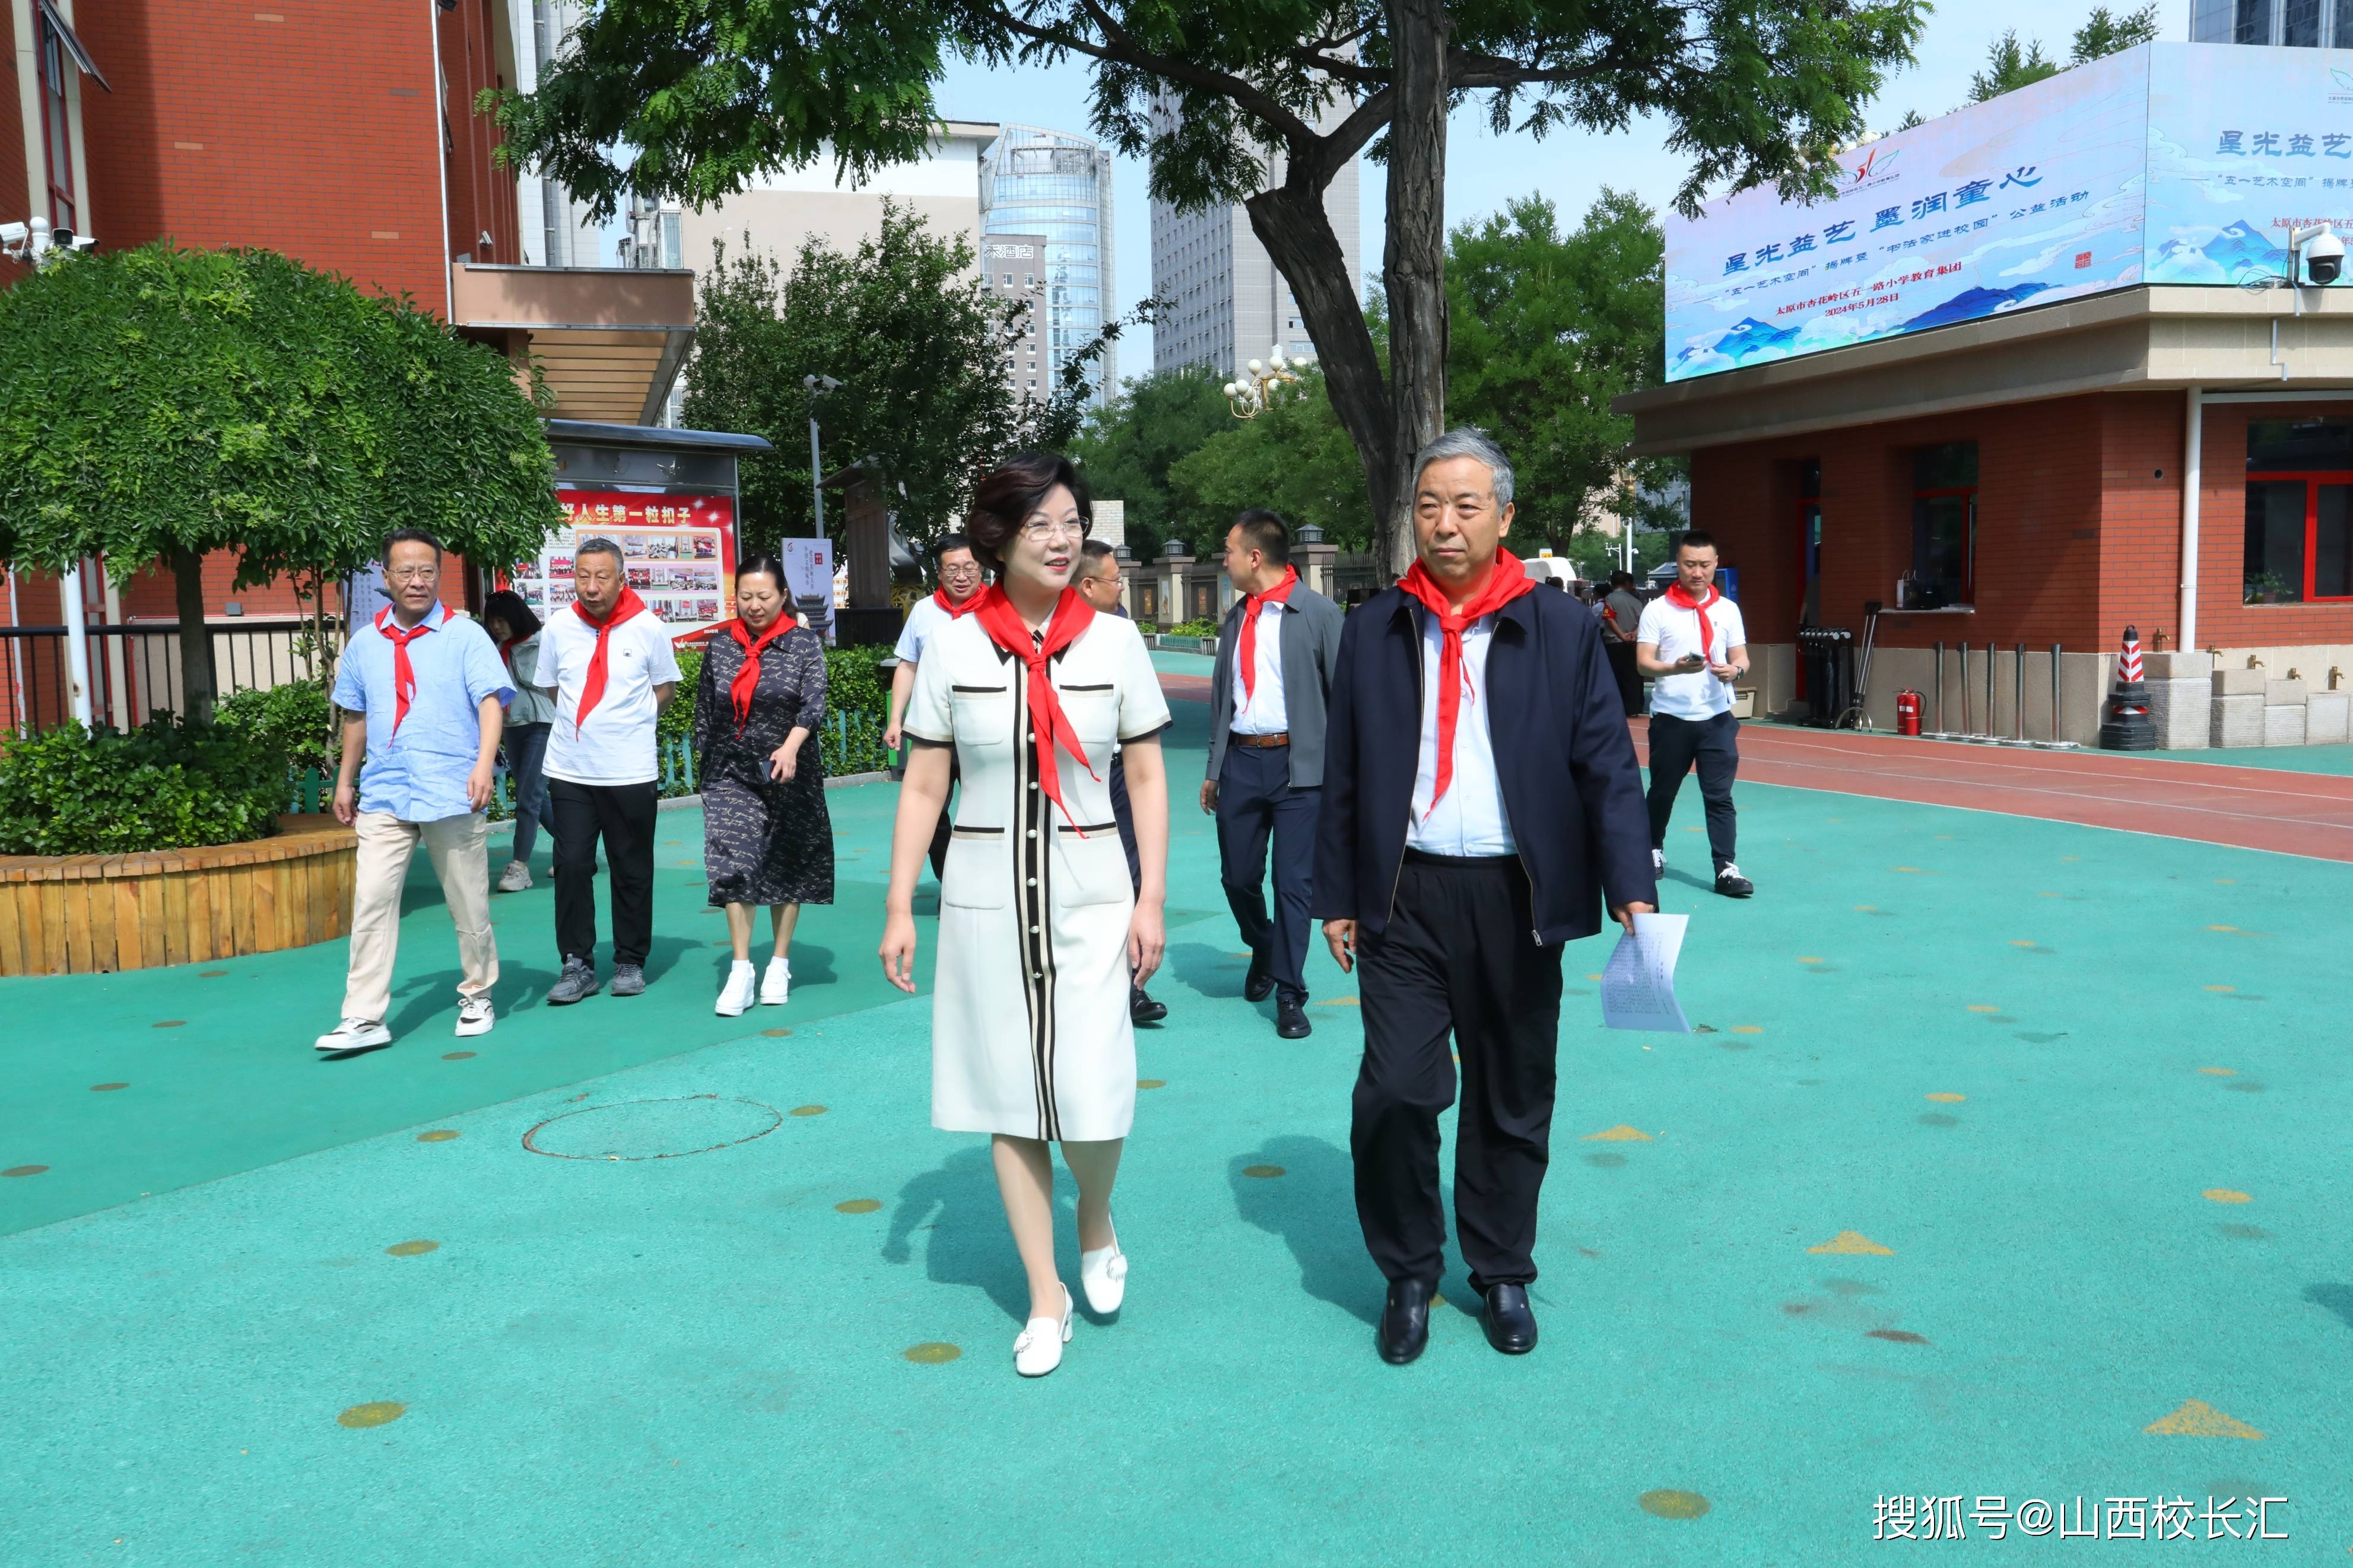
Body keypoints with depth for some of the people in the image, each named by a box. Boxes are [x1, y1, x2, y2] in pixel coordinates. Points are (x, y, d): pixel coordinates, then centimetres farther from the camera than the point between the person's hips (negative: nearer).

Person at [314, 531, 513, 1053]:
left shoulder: (466, 636, -2)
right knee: (371, 901, -4)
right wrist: (345, 781, 21)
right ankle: (364, 1019, -2)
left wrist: (484, 763, -27)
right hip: (384, 795, 3)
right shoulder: (365, 643, 11)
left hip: (452, 793, -3)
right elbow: (355, 716, 21)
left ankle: (477, 998, 25)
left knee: (468, 905, 7)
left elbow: (491, 700, -12)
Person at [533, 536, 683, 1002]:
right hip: (570, 771, 1)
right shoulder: (558, 629, 0)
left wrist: (630, 722, 2)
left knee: (632, 871, 6)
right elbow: (552, 688, 15)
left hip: (631, 771, -1)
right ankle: (577, 964, 7)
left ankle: (630, 963, 17)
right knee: (571, 865, -2)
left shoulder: (648, 628, -5)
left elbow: (665, 688, 7)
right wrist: (585, 721, 8)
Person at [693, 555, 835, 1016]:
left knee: (786, 867, 7)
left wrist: (791, 746, -28)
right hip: (732, 773, 1)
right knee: (733, 865, -10)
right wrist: (706, 761, 11)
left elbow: (814, 701, -13)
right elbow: (705, 707, 12)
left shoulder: (805, 643, -2)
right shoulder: (720, 644, 5)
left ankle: (779, 965, 20)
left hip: (789, 772, -1)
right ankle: (741, 970, -5)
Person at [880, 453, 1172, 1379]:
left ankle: (1096, 1223, 27)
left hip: (1088, 895, 0)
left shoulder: (1113, 641, 0)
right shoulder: (952, 647, -1)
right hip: (985, 897, 1)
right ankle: (1046, 1296, 22)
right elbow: (923, 787, 3)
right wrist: (899, 908, -1)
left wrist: (1151, 900, -3)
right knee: (1010, 1097, 6)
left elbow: (1147, 779, 3)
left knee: (1092, 1097, -7)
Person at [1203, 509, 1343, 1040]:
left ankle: (1289, 995, 10)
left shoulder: (1319, 613, -5)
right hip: (1240, 761, 5)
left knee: (1294, 883, -1)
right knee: (1237, 876, 10)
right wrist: (1214, 768, 18)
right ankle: (1263, 950, 39)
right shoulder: (1235, 619, 12)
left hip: (1298, 763, -5)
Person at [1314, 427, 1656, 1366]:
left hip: (1516, 896, 0)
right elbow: (1343, 776, 8)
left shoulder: (1561, 630, 1)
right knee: (1395, 1090, -7)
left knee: (1513, 1101, 10)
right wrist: (1337, 897, 5)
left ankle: (1502, 1274, 30)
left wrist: (1631, 889, -11)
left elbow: (1608, 767, -1)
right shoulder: (1375, 631, 5)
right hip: (1406, 894, 0)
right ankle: (1409, 1273, 15)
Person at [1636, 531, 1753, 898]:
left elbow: (1741, 658, 8)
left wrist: (1735, 670, -16)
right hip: (1670, 716, -1)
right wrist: (1676, 668, -26)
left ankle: (1726, 868, -2)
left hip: (1716, 717, 1)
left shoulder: (1728, 610, 7)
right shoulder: (1657, 609, -2)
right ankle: (1654, 851, 33)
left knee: (1719, 795, -3)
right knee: (1662, 791, 12)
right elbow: (1643, 661, -7)